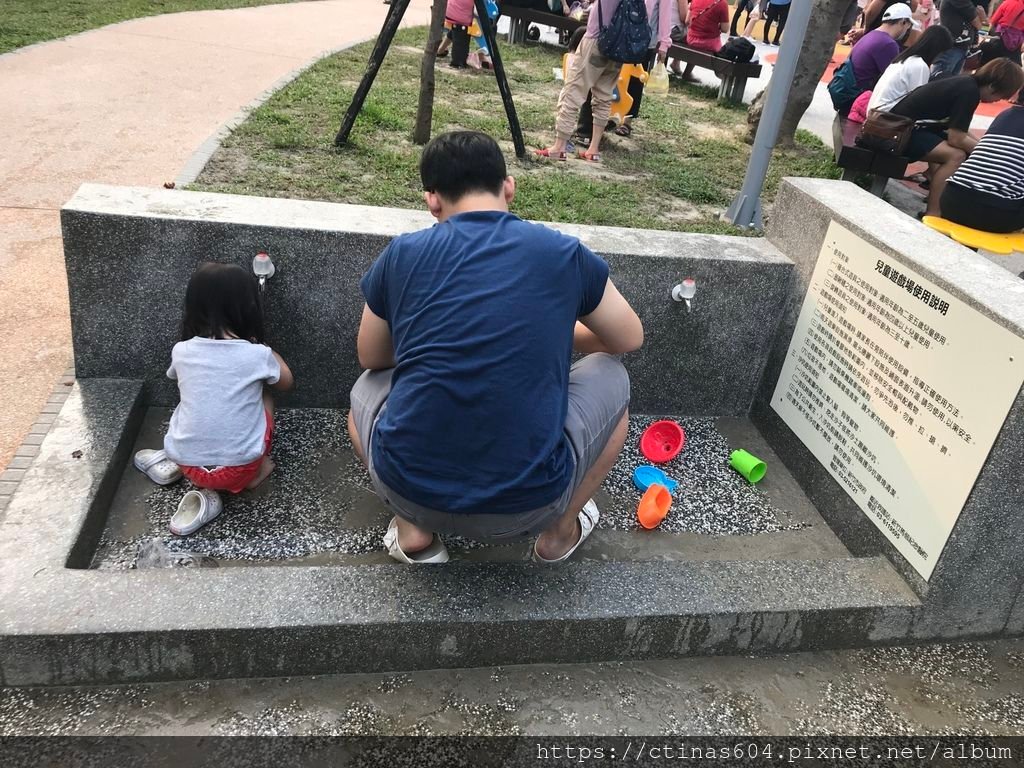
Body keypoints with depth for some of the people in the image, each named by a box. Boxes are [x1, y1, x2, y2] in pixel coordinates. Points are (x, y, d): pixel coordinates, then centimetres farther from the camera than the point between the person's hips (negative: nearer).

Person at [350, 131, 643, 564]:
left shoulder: (403, 254, 1)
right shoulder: (562, 252, 0)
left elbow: (371, 358, 18)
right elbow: (629, 340, 18)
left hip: (408, 488, 1)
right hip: (528, 503, -1)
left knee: (368, 387, 32)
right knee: (610, 378, 24)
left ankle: (414, 530, 18)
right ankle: (560, 532, 27)